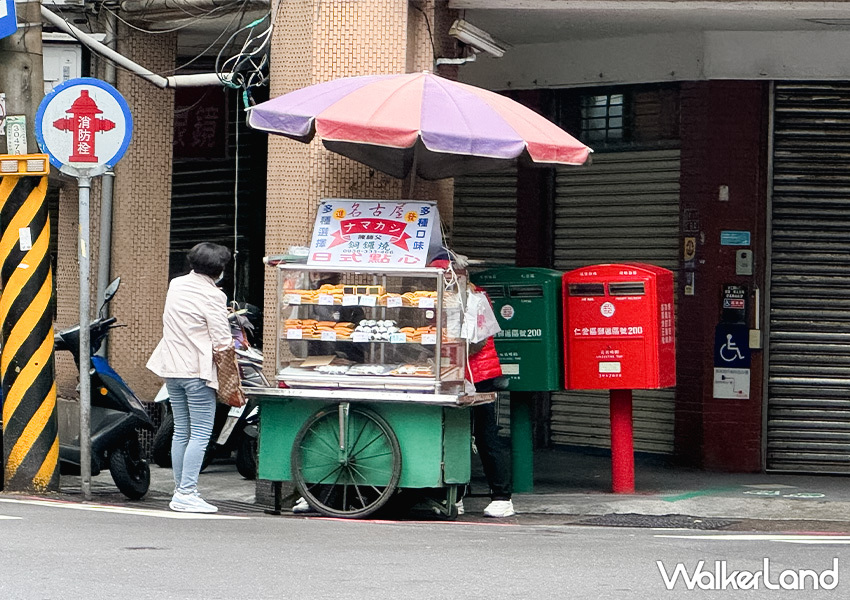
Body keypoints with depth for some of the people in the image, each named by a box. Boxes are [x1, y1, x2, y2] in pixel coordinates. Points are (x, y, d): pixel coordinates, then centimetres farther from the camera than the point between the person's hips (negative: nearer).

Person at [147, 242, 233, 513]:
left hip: (171, 368, 7)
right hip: (197, 371, -7)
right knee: (201, 433, -5)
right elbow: (222, 340, -15)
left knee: (181, 431, 13)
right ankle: (186, 493, -11)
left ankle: (181, 491, 14)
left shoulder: (176, 285, 9)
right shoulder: (212, 296, -13)